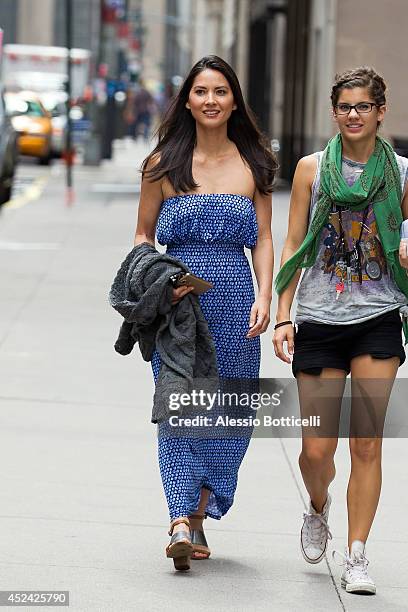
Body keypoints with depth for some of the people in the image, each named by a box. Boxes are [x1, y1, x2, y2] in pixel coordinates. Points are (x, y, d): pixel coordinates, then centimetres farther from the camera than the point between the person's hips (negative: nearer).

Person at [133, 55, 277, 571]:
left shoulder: (254, 164, 9)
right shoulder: (164, 164, 6)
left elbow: (263, 238, 8)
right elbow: (144, 234, 11)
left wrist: (264, 297, -5)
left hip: (235, 299, 2)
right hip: (176, 301, -2)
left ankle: (197, 516, 14)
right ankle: (181, 521, -17)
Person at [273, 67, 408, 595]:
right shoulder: (312, 168, 4)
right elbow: (293, 247, 5)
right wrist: (282, 317, -1)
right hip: (319, 319, 0)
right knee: (317, 449, 0)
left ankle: (356, 557, 2)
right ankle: (318, 508, 34)